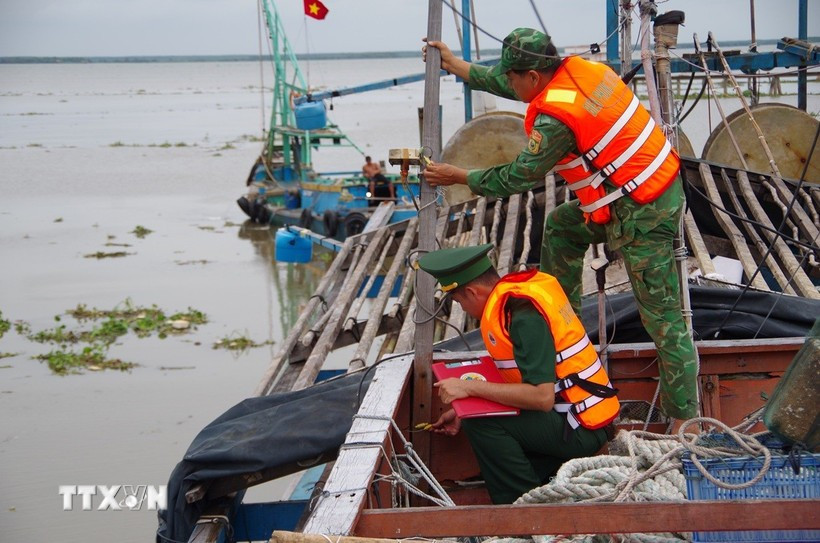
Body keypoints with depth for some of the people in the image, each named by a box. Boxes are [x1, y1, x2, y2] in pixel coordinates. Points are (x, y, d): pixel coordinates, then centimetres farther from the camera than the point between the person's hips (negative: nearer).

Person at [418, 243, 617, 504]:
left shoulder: (524, 315, -22)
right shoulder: (518, 292, 8)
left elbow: (542, 396, -29)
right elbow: (519, 378, 17)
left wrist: (469, 387, -23)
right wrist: (463, 410, 17)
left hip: (579, 429, -10)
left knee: (482, 425, -18)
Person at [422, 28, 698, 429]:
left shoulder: (556, 117, -21)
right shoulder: (576, 69, 4)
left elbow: (519, 177, -9)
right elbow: (506, 83, 20)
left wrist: (459, 177, 3)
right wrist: (455, 66, 26)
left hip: (642, 214, -10)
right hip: (660, 183, 10)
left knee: (662, 317, -4)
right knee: (561, 226, 25)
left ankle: (684, 416, 2)